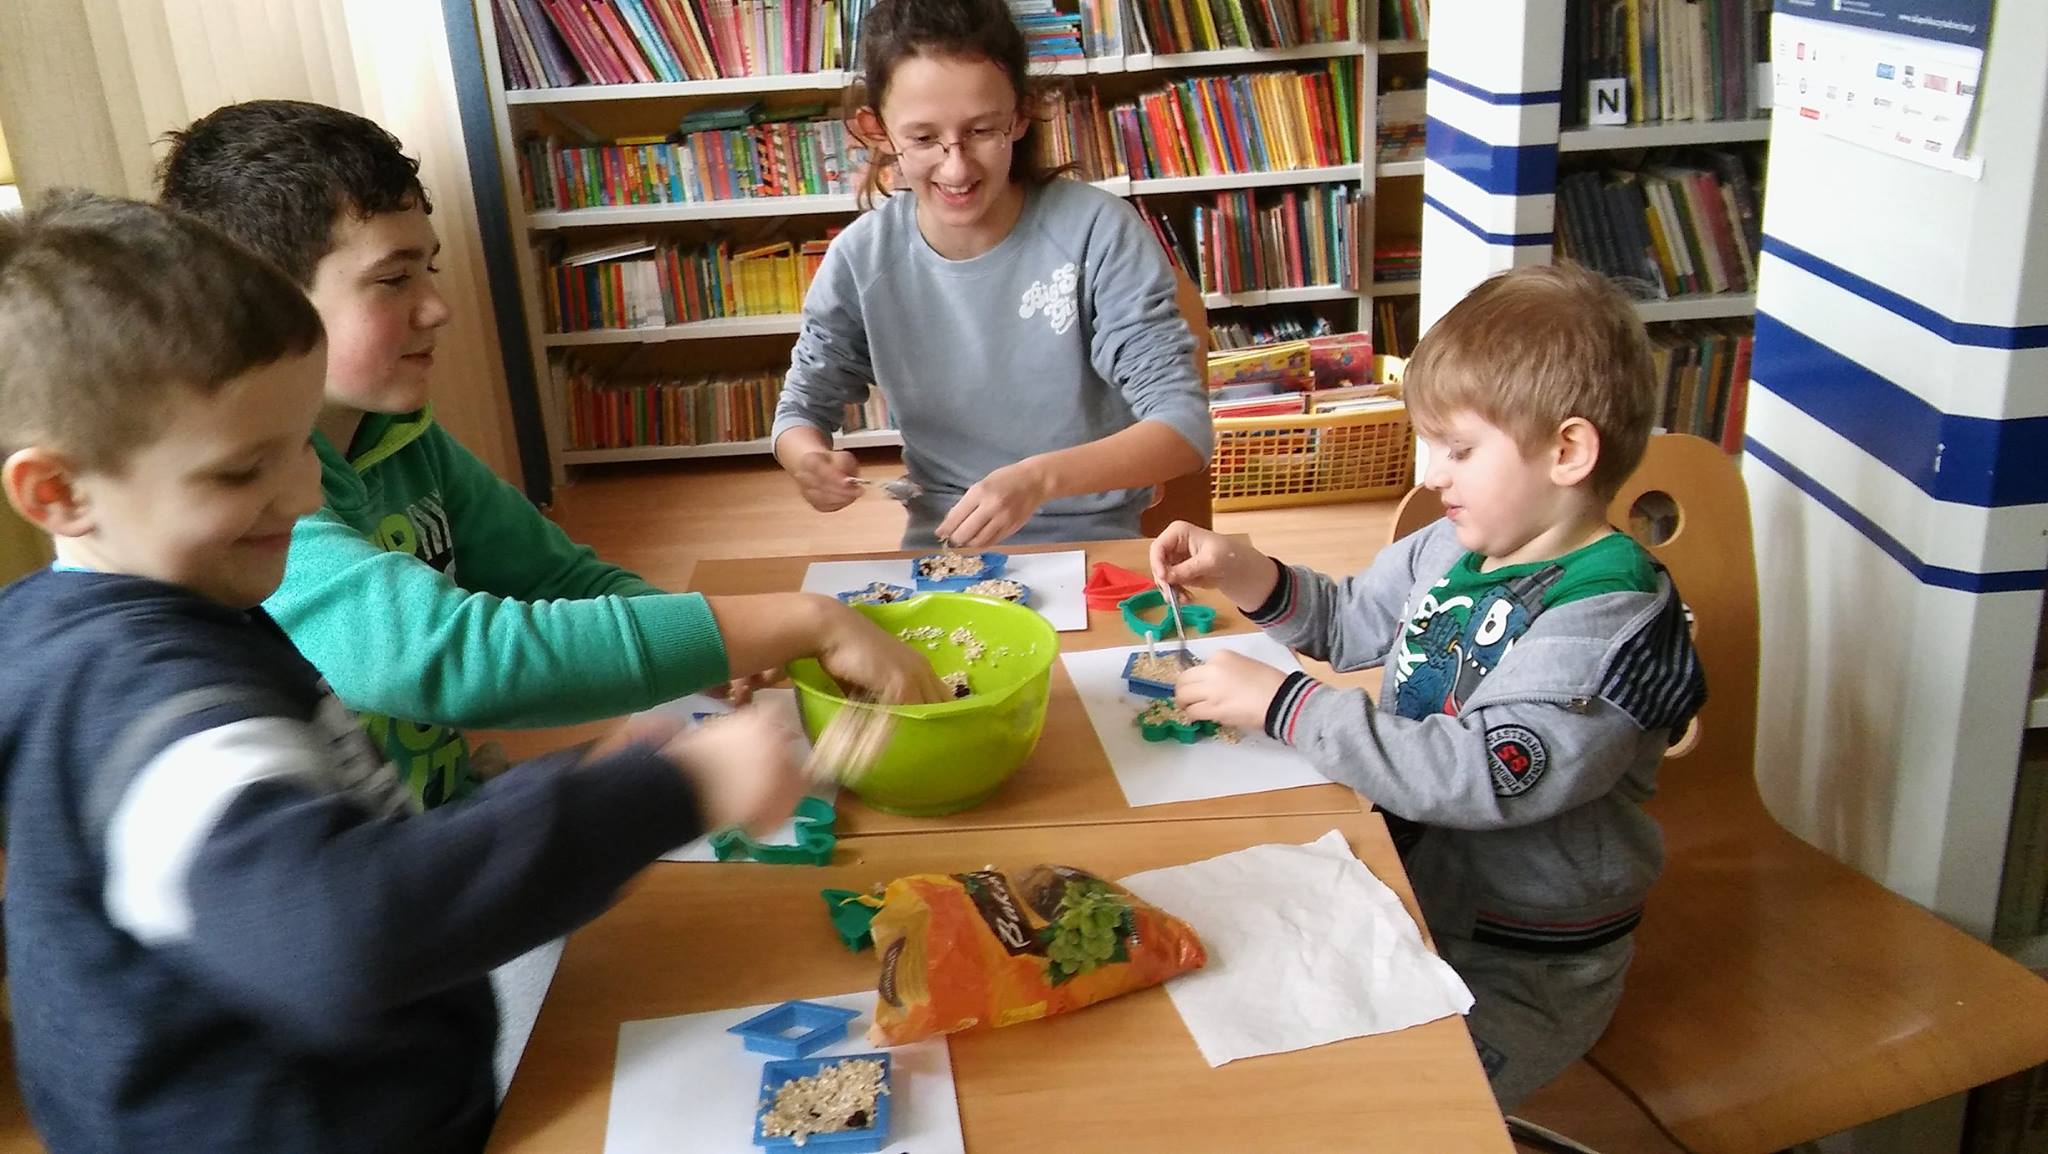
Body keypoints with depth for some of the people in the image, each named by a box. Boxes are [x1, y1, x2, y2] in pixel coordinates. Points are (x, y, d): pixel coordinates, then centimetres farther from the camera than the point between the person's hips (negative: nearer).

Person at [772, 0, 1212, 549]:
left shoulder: (1097, 232, -15)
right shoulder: (860, 260, -7)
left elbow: (1185, 427, -18)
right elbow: (803, 407, 7)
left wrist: (1040, 478, -35)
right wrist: (809, 458, -18)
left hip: (1092, 546, -2)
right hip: (941, 547, 2)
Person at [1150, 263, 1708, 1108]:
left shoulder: (1609, 623, -23)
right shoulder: (1457, 546, 1)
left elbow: (1476, 776, -33)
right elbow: (1350, 621, 18)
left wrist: (1280, 703, -29)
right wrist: (1247, 577, -1)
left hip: (1517, 973, -7)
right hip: (1401, 888, 8)